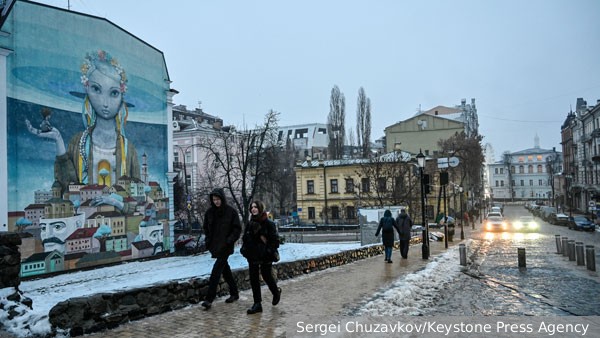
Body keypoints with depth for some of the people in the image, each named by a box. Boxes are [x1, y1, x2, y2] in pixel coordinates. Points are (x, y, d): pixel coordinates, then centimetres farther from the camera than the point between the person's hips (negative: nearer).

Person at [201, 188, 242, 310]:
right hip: (214, 246, 6)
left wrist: (229, 240, -15)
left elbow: (237, 229, -5)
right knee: (225, 269, 14)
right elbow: (206, 228, 18)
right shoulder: (210, 212, 5)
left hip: (225, 247, -6)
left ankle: (209, 299, -10)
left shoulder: (231, 211, -9)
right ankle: (234, 293, 29)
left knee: (216, 270, -11)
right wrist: (208, 240, 6)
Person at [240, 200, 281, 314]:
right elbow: (245, 238, 16)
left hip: (265, 257, -5)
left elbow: (275, 240, -9)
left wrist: (270, 251, -16)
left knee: (267, 277, 6)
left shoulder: (268, 223, -9)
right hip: (253, 256, 5)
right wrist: (244, 250, 3)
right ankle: (257, 304, 10)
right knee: (253, 279, 3)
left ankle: (276, 292, 37)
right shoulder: (249, 224, 8)